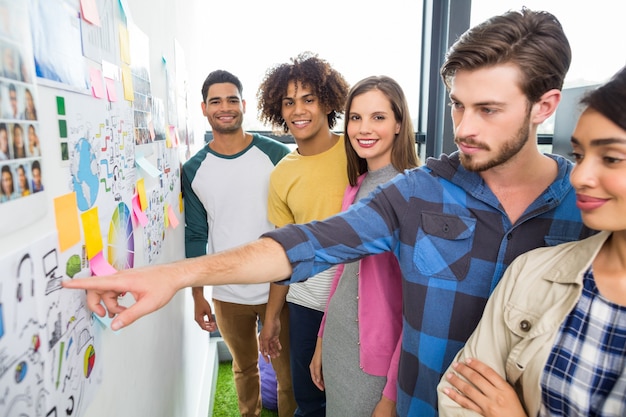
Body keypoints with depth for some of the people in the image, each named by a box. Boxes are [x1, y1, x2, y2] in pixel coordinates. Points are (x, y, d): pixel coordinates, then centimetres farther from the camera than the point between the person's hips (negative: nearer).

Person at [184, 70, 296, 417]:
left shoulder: (276, 154, -7)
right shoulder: (193, 170, 0)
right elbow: (196, 236, 6)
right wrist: (198, 295, 7)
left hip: (278, 289, -2)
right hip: (227, 295, 3)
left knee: (289, 373, 10)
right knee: (244, 368, 22)